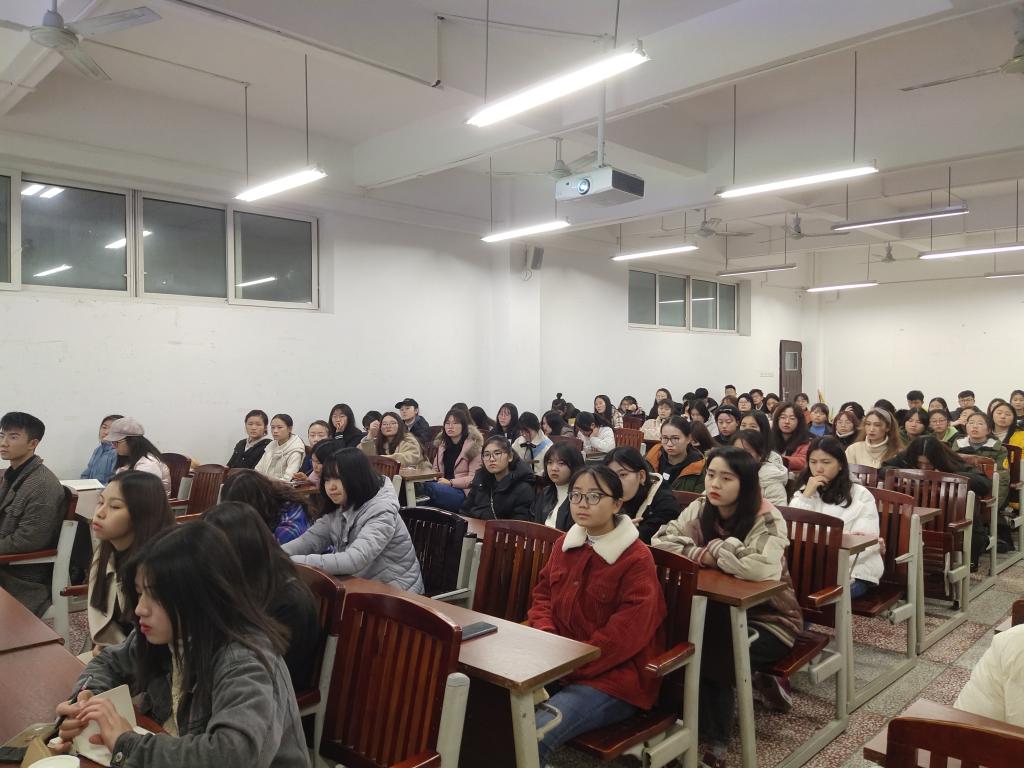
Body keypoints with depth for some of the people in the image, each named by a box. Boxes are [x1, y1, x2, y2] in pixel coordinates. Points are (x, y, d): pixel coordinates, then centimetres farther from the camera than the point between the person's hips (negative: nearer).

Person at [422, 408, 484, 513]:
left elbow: (474, 478, -7)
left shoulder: (473, 445, -2)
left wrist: (451, 482, -16)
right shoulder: (442, 444, 19)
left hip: (463, 491, -5)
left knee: (429, 488, -34)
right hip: (444, 486, 6)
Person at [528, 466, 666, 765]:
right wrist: (546, 640, -7)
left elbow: (625, 635, -18)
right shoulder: (565, 544, 7)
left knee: (533, 735, -29)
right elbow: (543, 596, 14)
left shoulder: (637, 559, -14)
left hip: (614, 676, -6)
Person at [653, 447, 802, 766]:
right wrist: (700, 555, -23)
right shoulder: (700, 509, -4)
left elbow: (765, 569, -39)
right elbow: (660, 540, -7)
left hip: (768, 617, -5)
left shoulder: (767, 519, -22)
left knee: (712, 656, -27)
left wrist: (716, 552, -26)